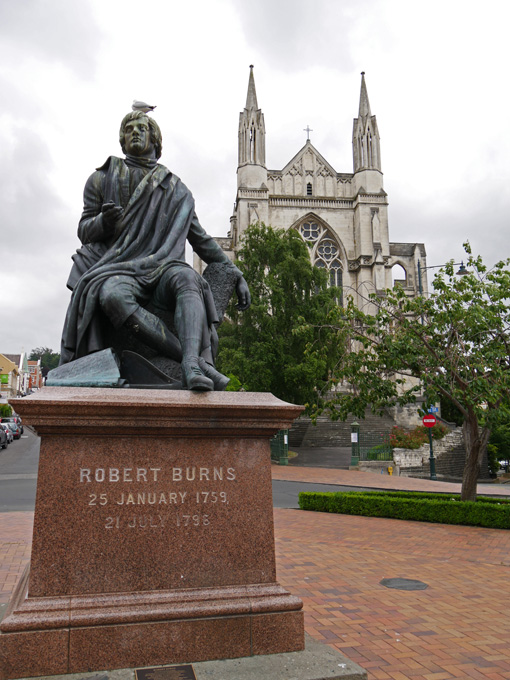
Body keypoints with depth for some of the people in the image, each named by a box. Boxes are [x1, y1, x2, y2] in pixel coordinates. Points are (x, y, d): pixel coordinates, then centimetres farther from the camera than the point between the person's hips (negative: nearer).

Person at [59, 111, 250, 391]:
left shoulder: (175, 189, 18)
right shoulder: (102, 179, 17)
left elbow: (201, 240, 19)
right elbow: (84, 232, 14)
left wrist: (236, 275, 11)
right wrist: (104, 221, -11)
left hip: (159, 268, 1)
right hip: (117, 269, 0)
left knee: (187, 278, -36)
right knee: (113, 297, -39)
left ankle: (191, 368, -55)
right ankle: (198, 361, -42)